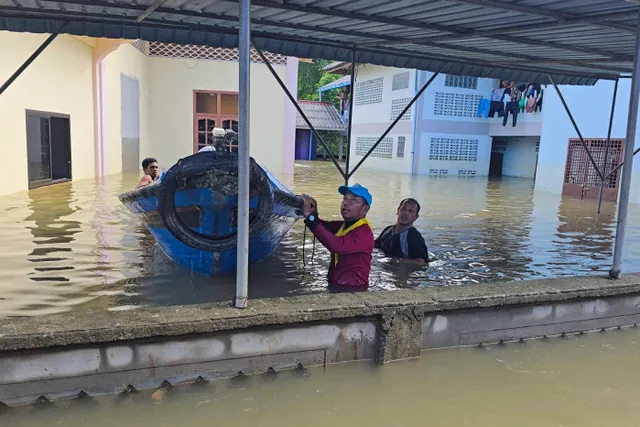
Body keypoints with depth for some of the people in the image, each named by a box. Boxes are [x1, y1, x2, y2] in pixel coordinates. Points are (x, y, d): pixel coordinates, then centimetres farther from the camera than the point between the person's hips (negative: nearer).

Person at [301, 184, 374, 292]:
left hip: (352, 290, -7)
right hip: (335, 285, 7)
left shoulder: (364, 233, -19)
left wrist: (310, 216, -36)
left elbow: (337, 245, -34)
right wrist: (313, 214, -25)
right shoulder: (342, 225, 10)